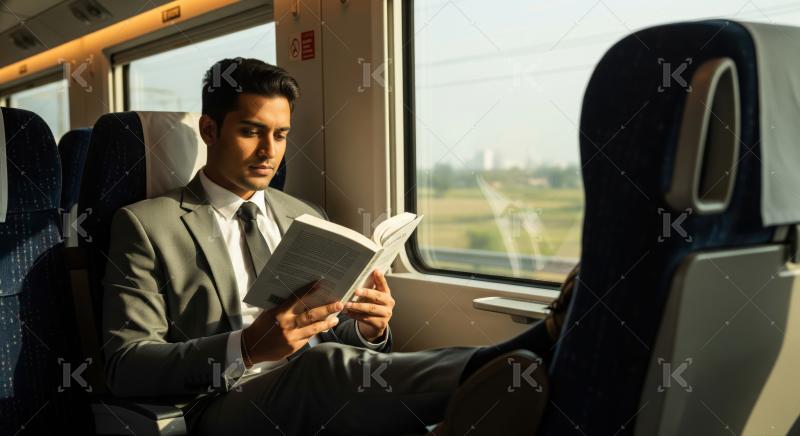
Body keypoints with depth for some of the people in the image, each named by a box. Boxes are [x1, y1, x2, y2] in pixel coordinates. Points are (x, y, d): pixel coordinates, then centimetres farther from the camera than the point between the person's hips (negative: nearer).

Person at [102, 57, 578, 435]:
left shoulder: (306, 219, 21)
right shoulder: (146, 224, 6)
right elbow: (125, 366, -4)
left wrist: (369, 328, -6)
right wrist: (246, 348, -22)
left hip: (322, 391, 5)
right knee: (321, 365, -37)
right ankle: (529, 350, -41)